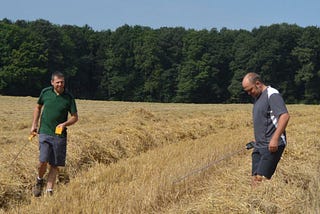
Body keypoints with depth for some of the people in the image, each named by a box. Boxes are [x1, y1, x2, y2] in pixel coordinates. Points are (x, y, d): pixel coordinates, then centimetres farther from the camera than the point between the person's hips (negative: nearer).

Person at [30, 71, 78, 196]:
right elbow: (38, 107, 18)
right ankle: (39, 180, 17)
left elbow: (75, 117, 4)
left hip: (60, 135, 1)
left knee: (54, 165, 3)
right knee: (43, 161, -13)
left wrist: (65, 124, -14)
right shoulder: (45, 92, 1)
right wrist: (34, 124, 12)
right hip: (45, 133, 0)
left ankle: (49, 191, 13)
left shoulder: (69, 97, -2)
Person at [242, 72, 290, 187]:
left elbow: (285, 116, -21)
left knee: (261, 178, -15)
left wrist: (275, 139, -26)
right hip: (259, 146, 9)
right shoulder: (257, 98, 19)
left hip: (272, 146, -9)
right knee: (255, 179, 2)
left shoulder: (272, 95, -10)